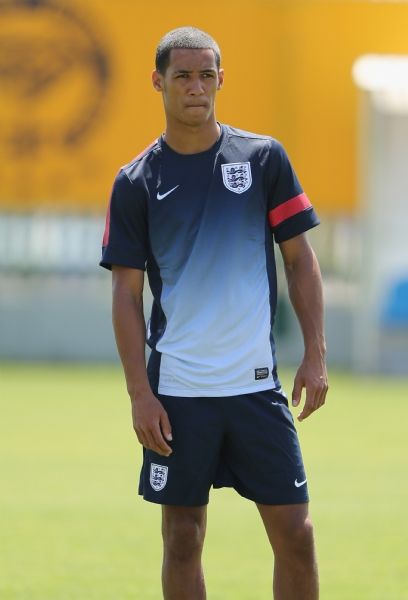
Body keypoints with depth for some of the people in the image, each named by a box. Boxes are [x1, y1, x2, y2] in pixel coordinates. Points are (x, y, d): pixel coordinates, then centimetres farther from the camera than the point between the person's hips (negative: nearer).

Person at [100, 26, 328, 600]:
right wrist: (139, 394, -6)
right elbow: (127, 294, 1)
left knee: (295, 534, -2)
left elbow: (300, 258, 7)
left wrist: (315, 354, -2)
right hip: (176, 390, -1)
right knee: (183, 540, 2)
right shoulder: (136, 182, 1)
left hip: (257, 382, 1)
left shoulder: (264, 158, 4)